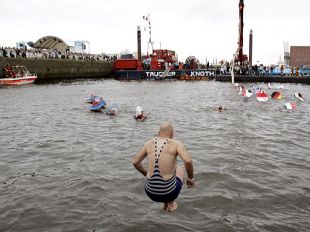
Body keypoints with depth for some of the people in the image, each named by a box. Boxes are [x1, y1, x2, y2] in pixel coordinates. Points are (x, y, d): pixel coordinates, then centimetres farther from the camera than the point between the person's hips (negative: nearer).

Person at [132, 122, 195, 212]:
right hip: (168, 192, -3)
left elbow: (135, 162, 9)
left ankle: (165, 203, 33)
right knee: (181, 169, 29)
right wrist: (191, 178, -4)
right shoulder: (176, 143, -7)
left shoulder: (149, 143, 4)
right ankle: (171, 203, 28)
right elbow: (188, 161, -23)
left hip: (151, 193, 4)